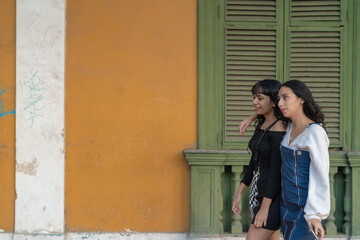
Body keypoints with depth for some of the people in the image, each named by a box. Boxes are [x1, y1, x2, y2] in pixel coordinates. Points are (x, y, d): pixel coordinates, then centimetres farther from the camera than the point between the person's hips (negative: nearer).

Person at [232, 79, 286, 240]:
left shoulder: (278, 129, -19)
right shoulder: (262, 125, 10)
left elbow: (277, 170, -21)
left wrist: (265, 207, -22)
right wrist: (239, 193, 15)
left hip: (273, 197, -10)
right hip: (258, 192, 10)